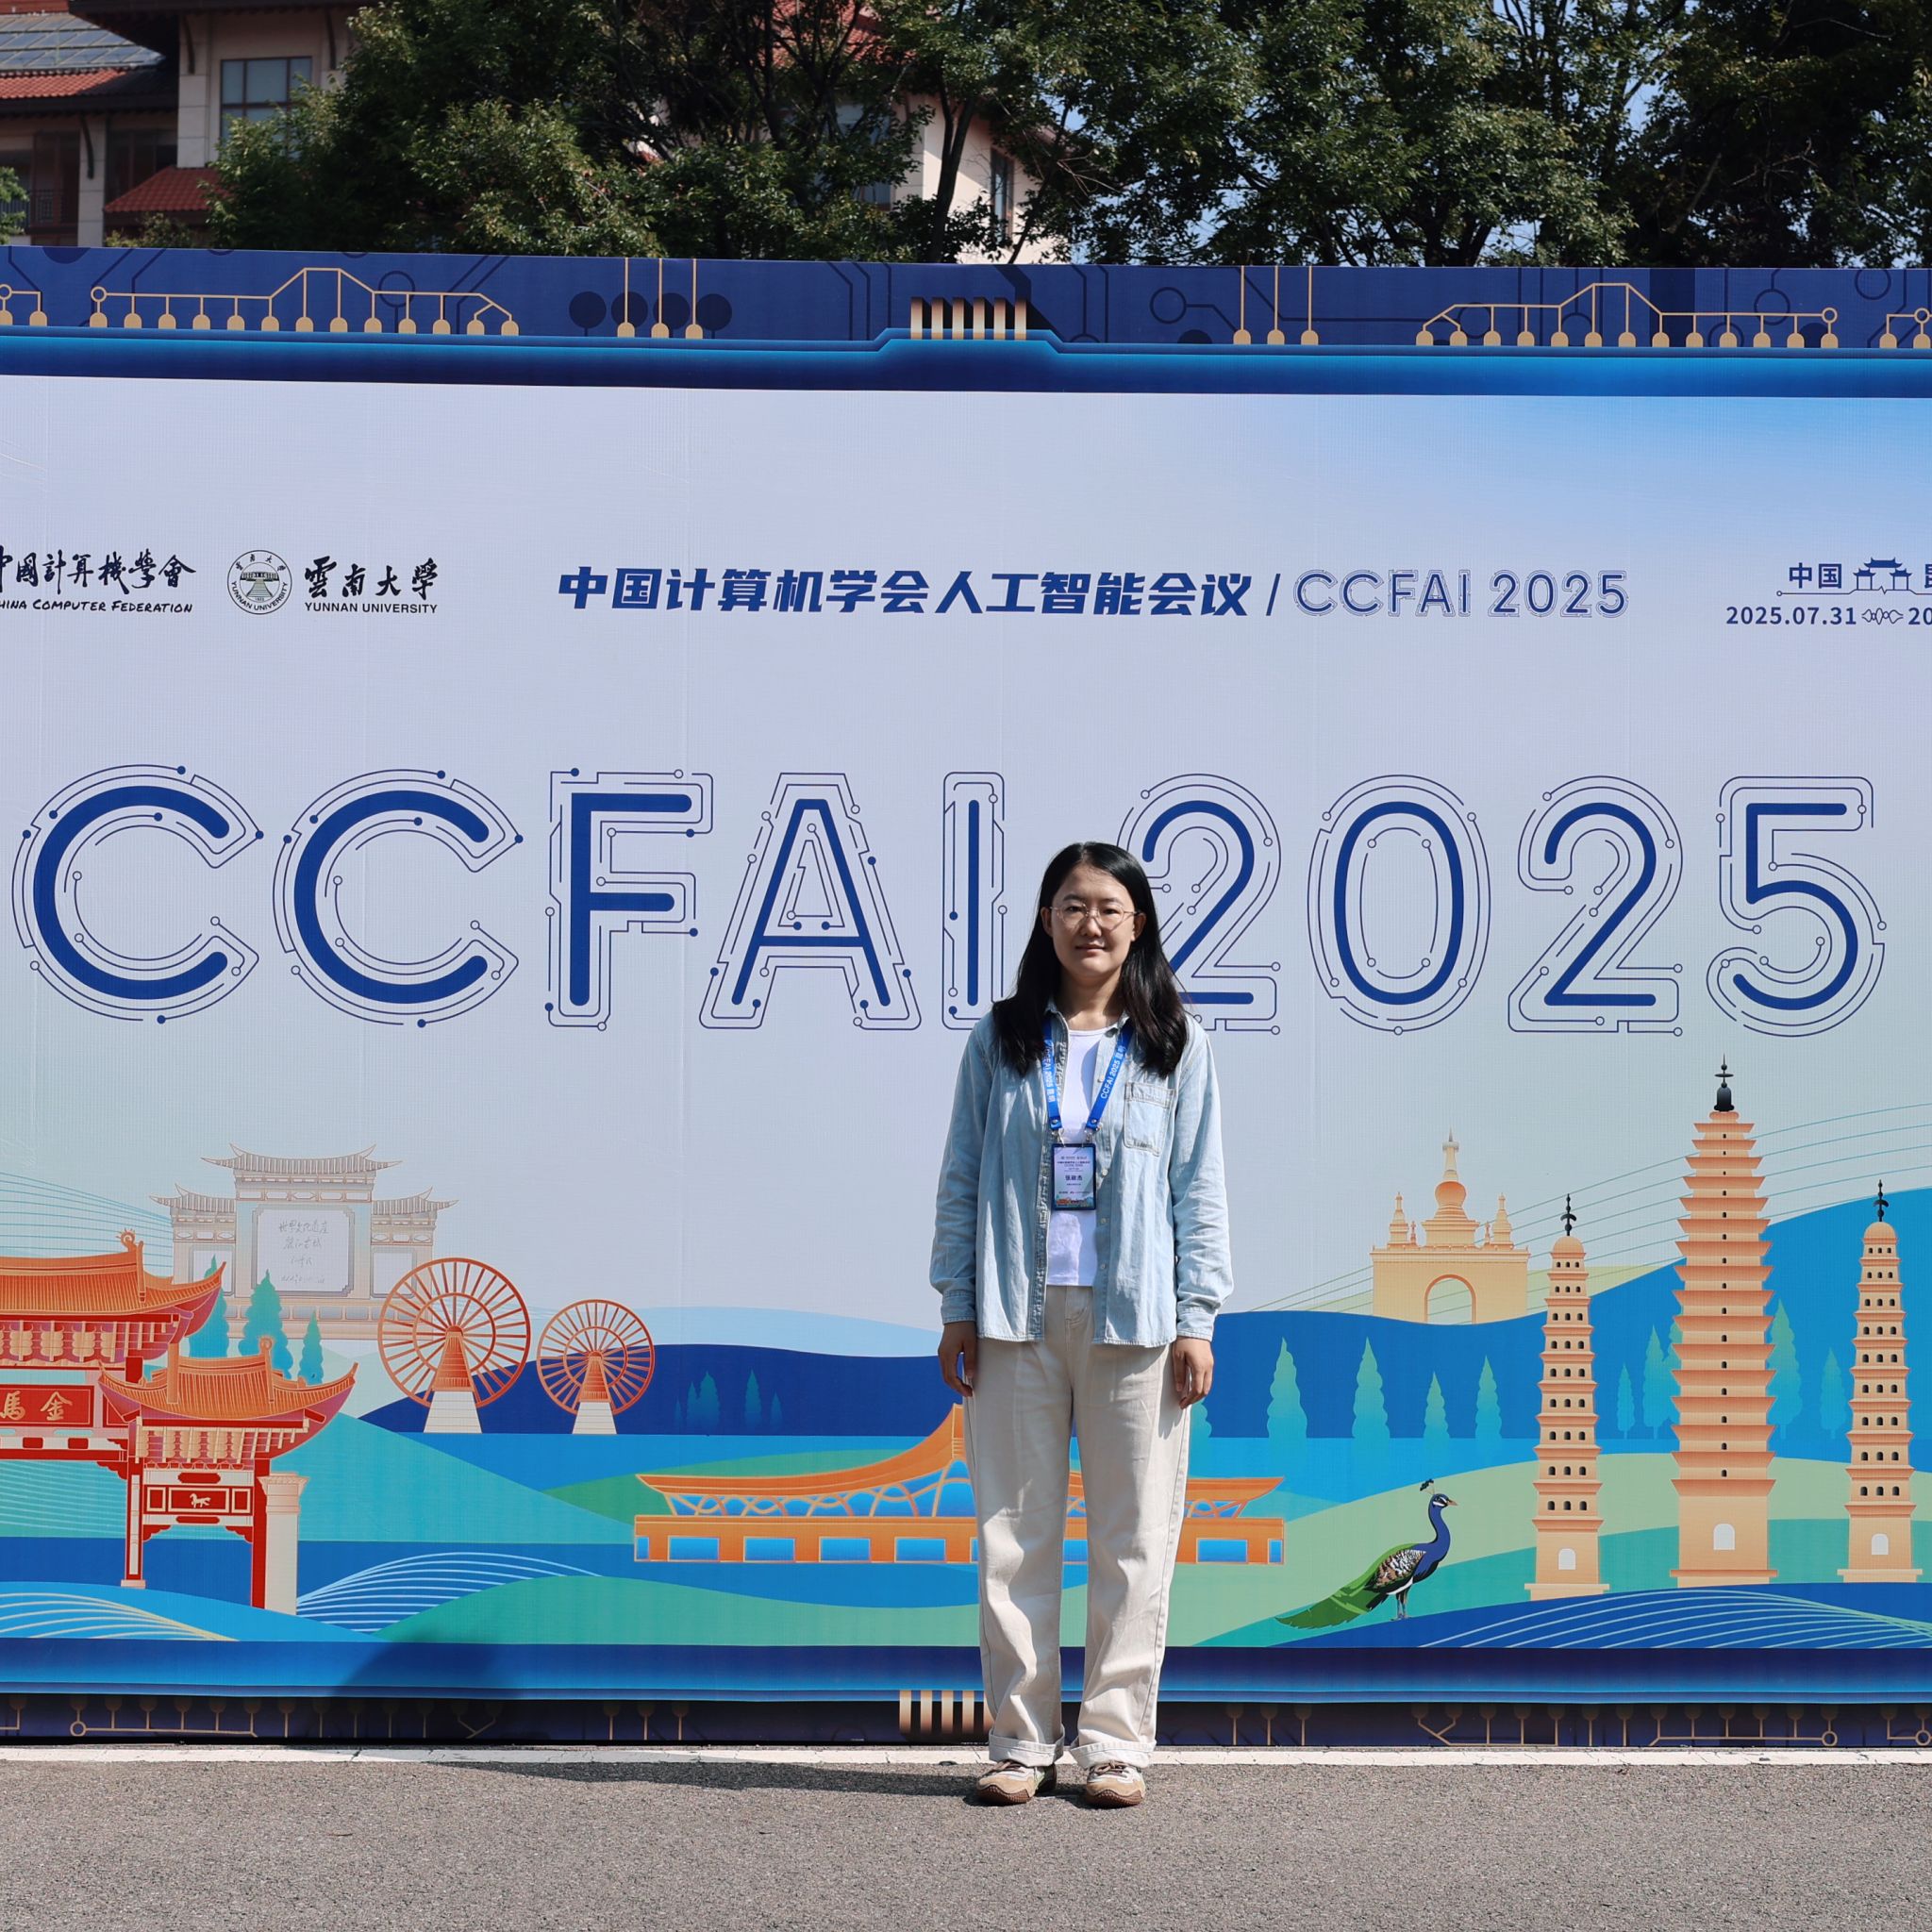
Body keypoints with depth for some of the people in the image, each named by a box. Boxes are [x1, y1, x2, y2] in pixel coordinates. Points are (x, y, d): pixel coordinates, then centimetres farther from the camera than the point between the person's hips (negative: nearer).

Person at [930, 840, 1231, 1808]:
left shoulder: (1176, 1045, 6)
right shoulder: (1001, 1040, 8)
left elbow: (1199, 1188, 5)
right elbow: (961, 1178, 9)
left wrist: (1196, 1319, -1)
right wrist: (956, 1306, 3)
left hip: (1133, 1318, 0)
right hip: (1017, 1315, 1)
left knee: (1134, 1535, 2)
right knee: (1013, 1530, 3)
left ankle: (1115, 1741, 11)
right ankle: (1021, 1739, 12)